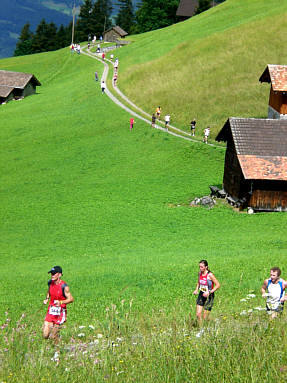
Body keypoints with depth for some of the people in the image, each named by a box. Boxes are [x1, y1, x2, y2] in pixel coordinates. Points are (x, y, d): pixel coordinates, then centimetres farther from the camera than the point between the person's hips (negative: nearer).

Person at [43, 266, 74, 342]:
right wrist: (46, 299, 6)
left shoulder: (64, 286, -16)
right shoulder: (50, 283, 1)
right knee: (45, 336, -2)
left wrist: (61, 302, -30)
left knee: (53, 337, -3)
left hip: (60, 313, -5)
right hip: (51, 310, 5)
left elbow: (71, 299, -15)